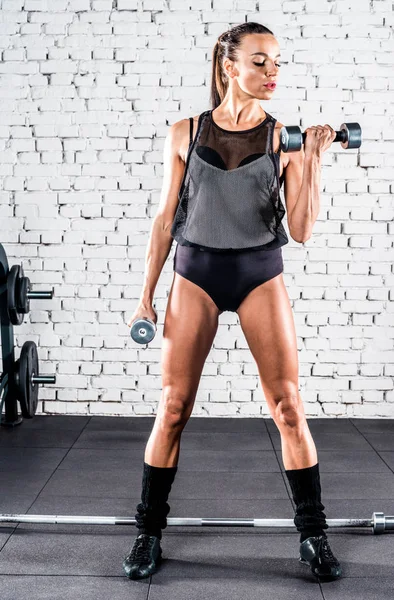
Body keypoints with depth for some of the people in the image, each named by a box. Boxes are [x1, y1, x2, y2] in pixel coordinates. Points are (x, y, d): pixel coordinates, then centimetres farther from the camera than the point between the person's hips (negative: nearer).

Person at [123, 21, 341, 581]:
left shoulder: (283, 138, -1)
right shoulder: (185, 134, 1)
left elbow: (302, 230, -5)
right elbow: (165, 218, 6)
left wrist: (313, 159, -14)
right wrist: (147, 293, 4)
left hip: (261, 274, 0)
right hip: (195, 273, 0)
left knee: (289, 406, -2)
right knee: (173, 407, 0)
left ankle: (313, 535, 12)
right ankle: (149, 532, 15)